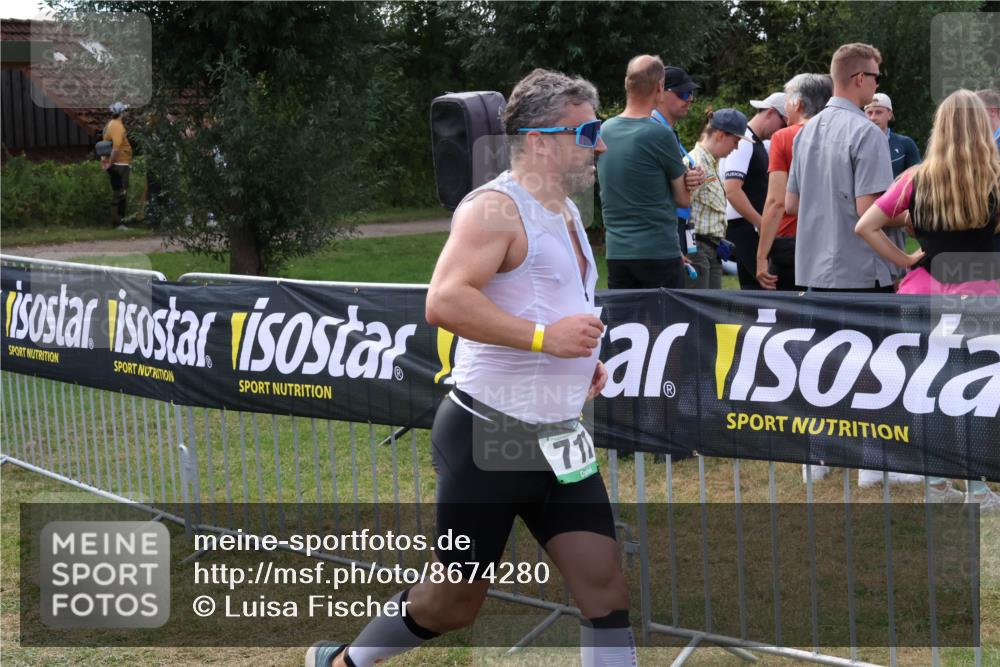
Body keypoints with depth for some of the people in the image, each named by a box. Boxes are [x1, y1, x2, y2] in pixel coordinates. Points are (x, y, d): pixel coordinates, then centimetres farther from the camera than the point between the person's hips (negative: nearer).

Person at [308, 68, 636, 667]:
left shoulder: (567, 211, 14)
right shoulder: (495, 208, -15)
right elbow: (444, 302, -29)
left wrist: (584, 358, 12)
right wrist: (543, 337, -28)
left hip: (557, 439, 8)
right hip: (488, 436, -8)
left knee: (606, 588, -1)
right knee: (456, 601, 6)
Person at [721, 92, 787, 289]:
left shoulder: (759, 144, 18)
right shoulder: (744, 142, -12)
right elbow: (732, 190, -21)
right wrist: (762, 224, -21)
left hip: (754, 227, 10)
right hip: (744, 227, -10)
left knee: (751, 286, 10)